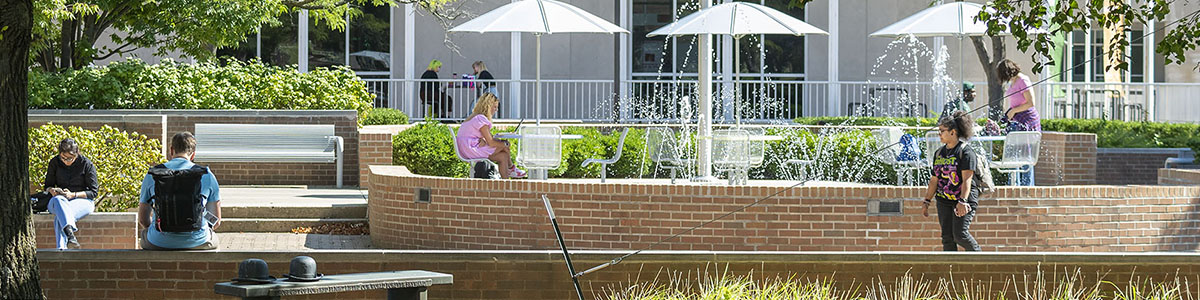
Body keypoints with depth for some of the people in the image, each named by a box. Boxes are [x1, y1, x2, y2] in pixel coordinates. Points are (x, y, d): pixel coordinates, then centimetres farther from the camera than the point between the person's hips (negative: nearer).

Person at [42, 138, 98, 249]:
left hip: (82, 200, -2)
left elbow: (93, 191, -2)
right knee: (58, 200, -39)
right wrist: (52, 190, -12)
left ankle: (61, 249, -50)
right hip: (60, 199, 2)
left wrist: (73, 195, -17)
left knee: (59, 217, -36)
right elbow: (47, 186, 14)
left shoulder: (87, 164, -4)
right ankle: (70, 233, -58)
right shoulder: (54, 163, 5)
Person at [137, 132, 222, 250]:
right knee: (213, 238, 37)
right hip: (197, 242, 0)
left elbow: (143, 220, 9)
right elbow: (216, 221, 5)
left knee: (145, 233, 37)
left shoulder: (152, 175, 2)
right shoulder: (207, 176, 1)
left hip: (159, 243, 0)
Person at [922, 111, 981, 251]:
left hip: (964, 199, -7)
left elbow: (967, 179, -16)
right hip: (944, 200, 7)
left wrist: (962, 201, -26)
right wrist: (926, 201, 14)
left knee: (960, 234, -15)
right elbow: (934, 180, 18)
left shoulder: (966, 152, -8)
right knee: (947, 237, 3)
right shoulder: (939, 153, 14)